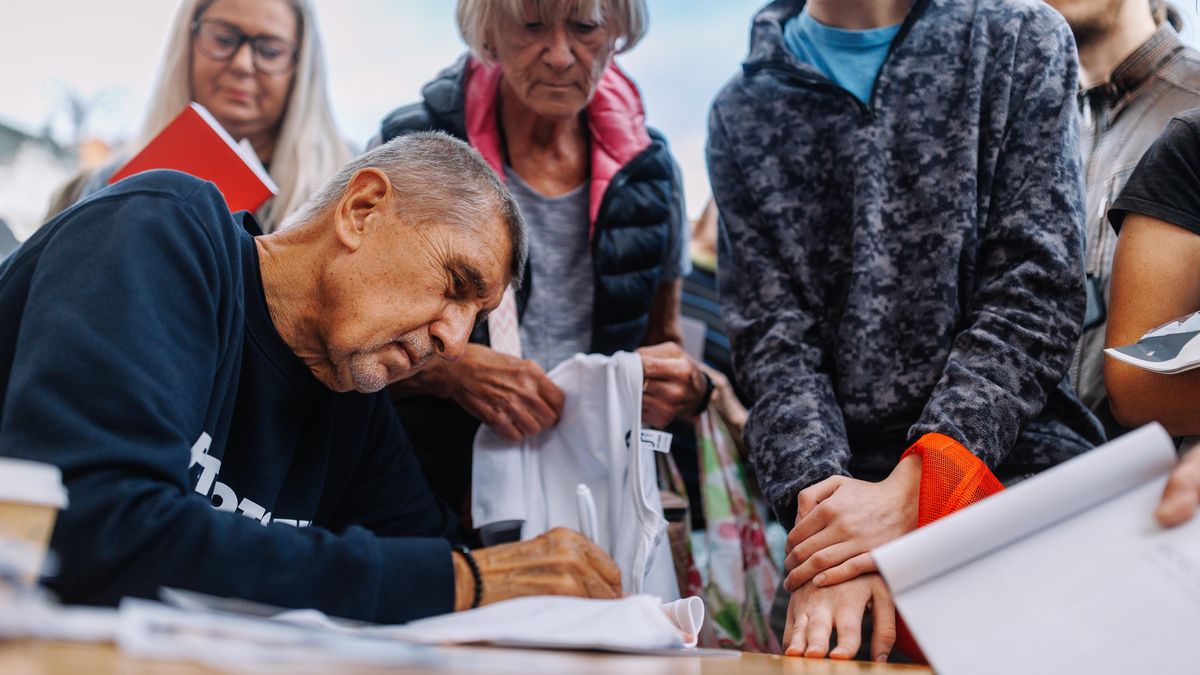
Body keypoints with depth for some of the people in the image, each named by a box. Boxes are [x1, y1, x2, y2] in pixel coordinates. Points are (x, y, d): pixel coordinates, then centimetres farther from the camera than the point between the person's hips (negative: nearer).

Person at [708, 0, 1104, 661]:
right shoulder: (741, 114, 10)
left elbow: (1036, 291, -5)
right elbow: (772, 339, 1)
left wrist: (914, 484, -15)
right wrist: (821, 496, -17)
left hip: (1022, 475, -1)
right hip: (841, 504, 1)